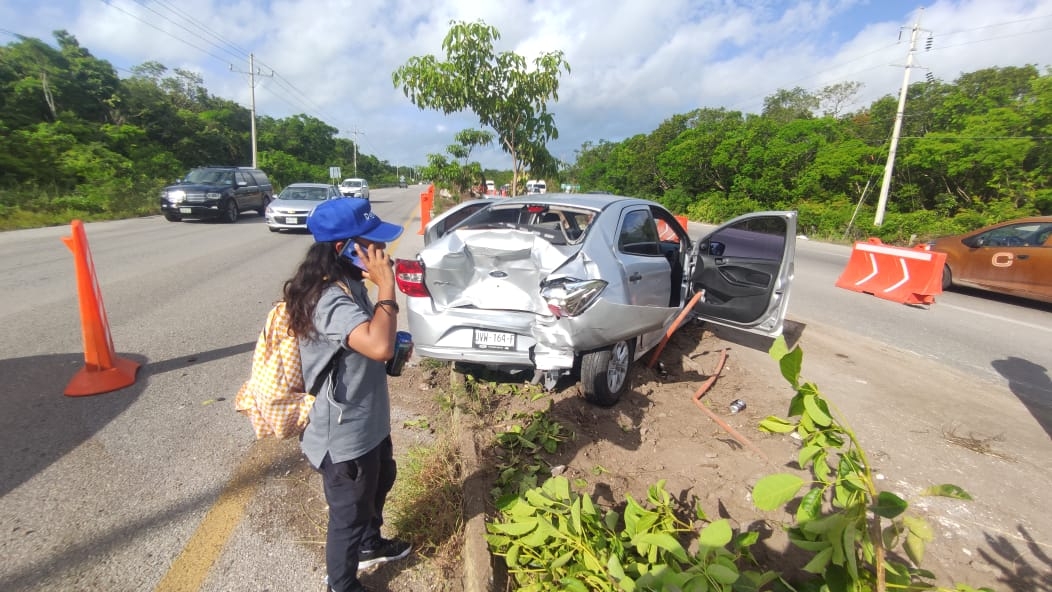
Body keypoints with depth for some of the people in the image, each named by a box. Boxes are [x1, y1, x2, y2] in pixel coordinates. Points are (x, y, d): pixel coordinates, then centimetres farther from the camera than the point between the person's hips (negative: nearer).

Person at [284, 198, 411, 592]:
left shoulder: (349, 285, 0)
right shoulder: (331, 300, -31)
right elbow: (378, 345, -48)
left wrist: (397, 347, 2)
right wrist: (386, 286, -37)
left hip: (368, 422, 10)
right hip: (345, 436, -10)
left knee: (379, 483, 31)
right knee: (349, 514, 15)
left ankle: (370, 545, 58)